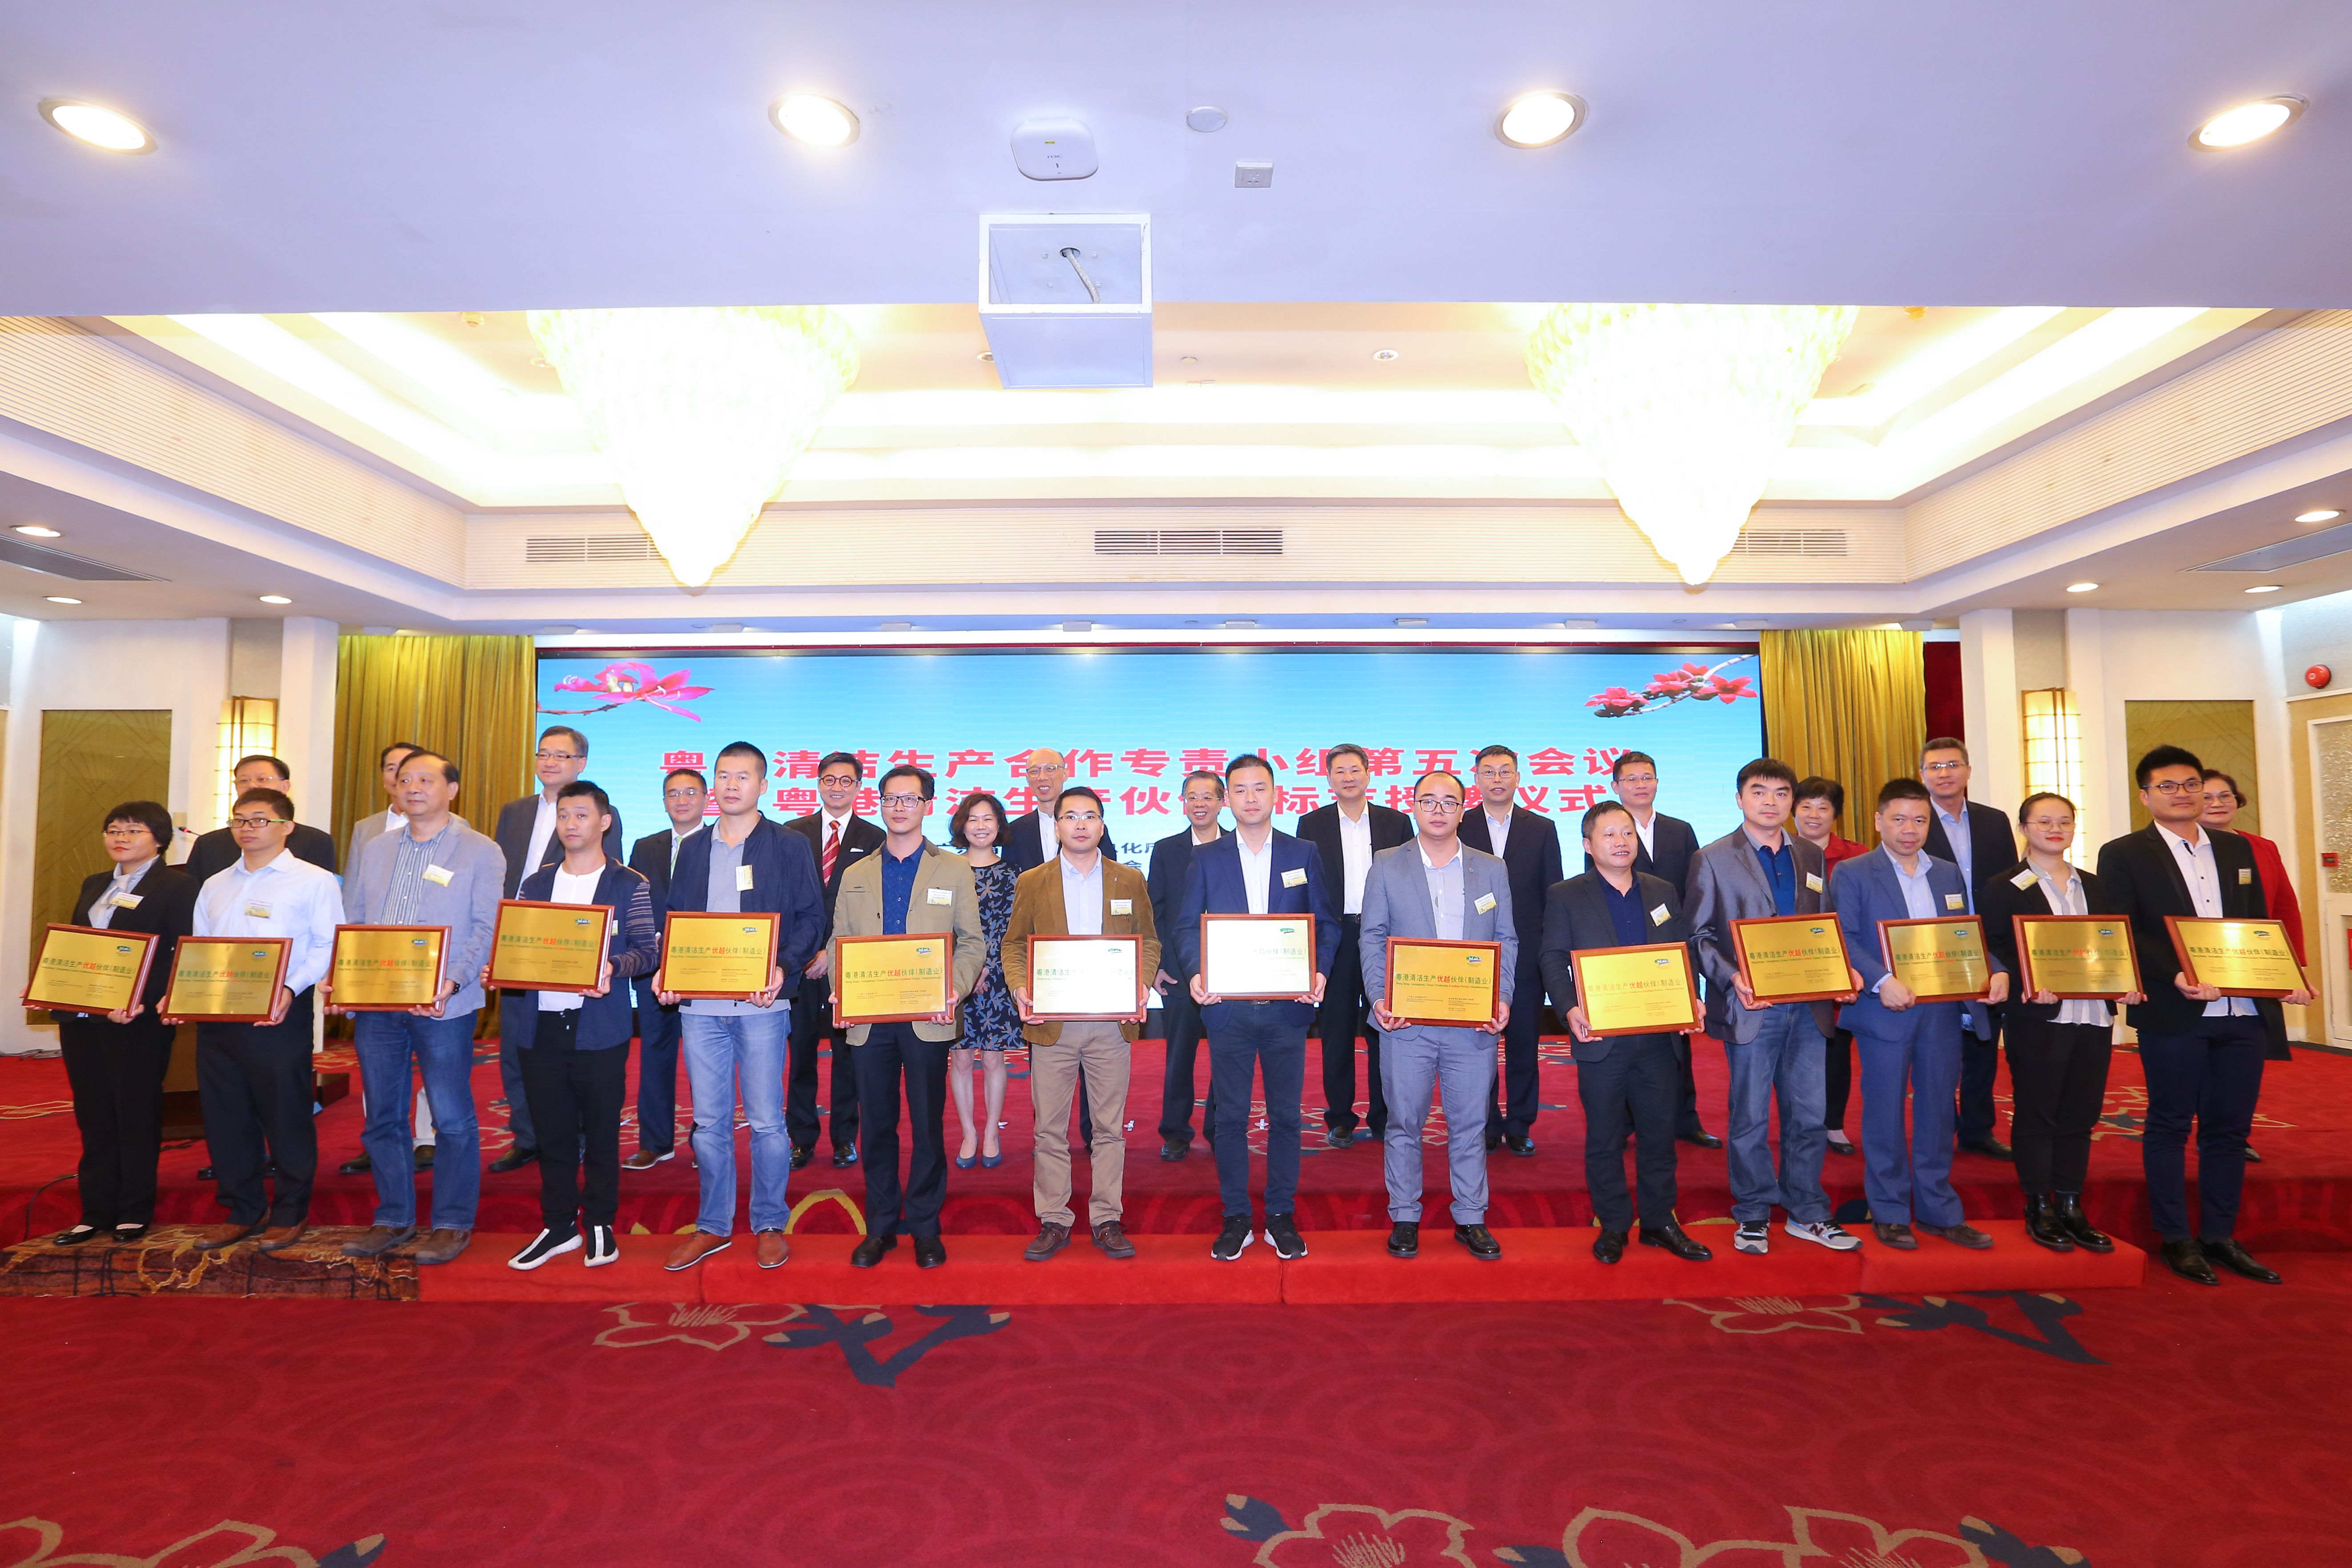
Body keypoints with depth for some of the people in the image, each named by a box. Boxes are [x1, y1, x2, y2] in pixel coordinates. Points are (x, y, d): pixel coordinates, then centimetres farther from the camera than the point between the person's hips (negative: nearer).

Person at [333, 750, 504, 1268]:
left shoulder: (481, 853, -1)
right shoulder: (374, 851, 15)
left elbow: (487, 929, -7)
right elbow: (350, 921, 14)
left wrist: (452, 982, -21)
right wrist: (335, 977, -3)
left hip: (443, 1007, -5)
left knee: (452, 1119, 1)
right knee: (383, 1117, 12)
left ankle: (453, 1223, 12)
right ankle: (394, 1218, 26)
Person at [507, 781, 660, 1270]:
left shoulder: (630, 885, 0)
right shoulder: (536, 884, 14)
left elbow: (648, 949, -5)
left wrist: (613, 968, -23)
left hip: (600, 1026, -4)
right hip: (542, 1024, 4)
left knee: (601, 1130, 5)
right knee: (551, 1131, 11)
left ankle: (600, 1224, 20)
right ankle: (558, 1225, 25)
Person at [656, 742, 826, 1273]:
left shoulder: (790, 846, 1)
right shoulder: (693, 848, 13)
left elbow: (811, 919, -2)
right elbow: (676, 919, 14)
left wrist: (783, 968, -18)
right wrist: (666, 970, -4)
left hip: (760, 1004, -4)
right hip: (699, 1004, 4)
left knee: (766, 1122, 2)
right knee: (709, 1123, 11)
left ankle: (770, 1224, 18)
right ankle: (713, 1225, 25)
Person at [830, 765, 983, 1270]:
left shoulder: (954, 871, 6)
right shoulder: (855, 875, 14)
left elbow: (972, 943, 3)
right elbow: (839, 944, 12)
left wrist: (956, 988, -14)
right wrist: (840, 990, -7)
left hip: (927, 1020, -2)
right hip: (869, 1019, 2)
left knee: (928, 1125, 4)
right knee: (876, 1125, 9)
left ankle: (925, 1228, 18)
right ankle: (880, 1227, 23)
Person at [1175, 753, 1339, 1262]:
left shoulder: (1304, 854, 6)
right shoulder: (1205, 858, 5)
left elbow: (1326, 924, 5)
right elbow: (1187, 926, 3)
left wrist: (1319, 972, -12)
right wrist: (1196, 973, -15)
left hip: (1287, 1006, 0)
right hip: (1227, 1006, 0)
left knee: (1285, 1114, 8)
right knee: (1230, 1115, 7)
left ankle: (1282, 1216, 23)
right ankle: (1235, 1219, 21)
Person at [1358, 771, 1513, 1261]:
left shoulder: (1492, 870, 10)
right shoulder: (1386, 866, 5)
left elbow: (1506, 941, 9)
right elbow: (1372, 938, 3)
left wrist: (1502, 999, -6)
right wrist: (1379, 998, -10)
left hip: (1474, 1021, 1)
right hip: (1407, 1020, -1)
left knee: (1470, 1123, 9)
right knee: (1404, 1122, 6)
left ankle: (1471, 1219, 24)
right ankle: (1404, 1218, 21)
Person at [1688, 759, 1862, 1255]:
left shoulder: (1811, 856, 12)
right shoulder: (1713, 859, -3)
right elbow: (1699, 936, -4)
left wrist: (1842, 971, -3)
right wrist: (1733, 978, -18)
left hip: (1806, 1007, 4)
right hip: (1751, 1008, -4)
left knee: (1809, 1116, 11)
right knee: (1751, 1119, 6)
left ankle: (1807, 1213, 26)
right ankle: (1753, 1215, 20)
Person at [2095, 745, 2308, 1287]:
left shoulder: (2237, 849, 14)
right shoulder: (2123, 855, -3)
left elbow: (2259, 926, 15)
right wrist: (2175, 975, -22)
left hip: (2244, 1012, 5)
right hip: (2173, 1014, -5)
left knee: (2229, 1128, 11)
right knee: (2170, 1125, 5)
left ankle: (2219, 1236, 23)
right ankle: (2176, 1239, 15)